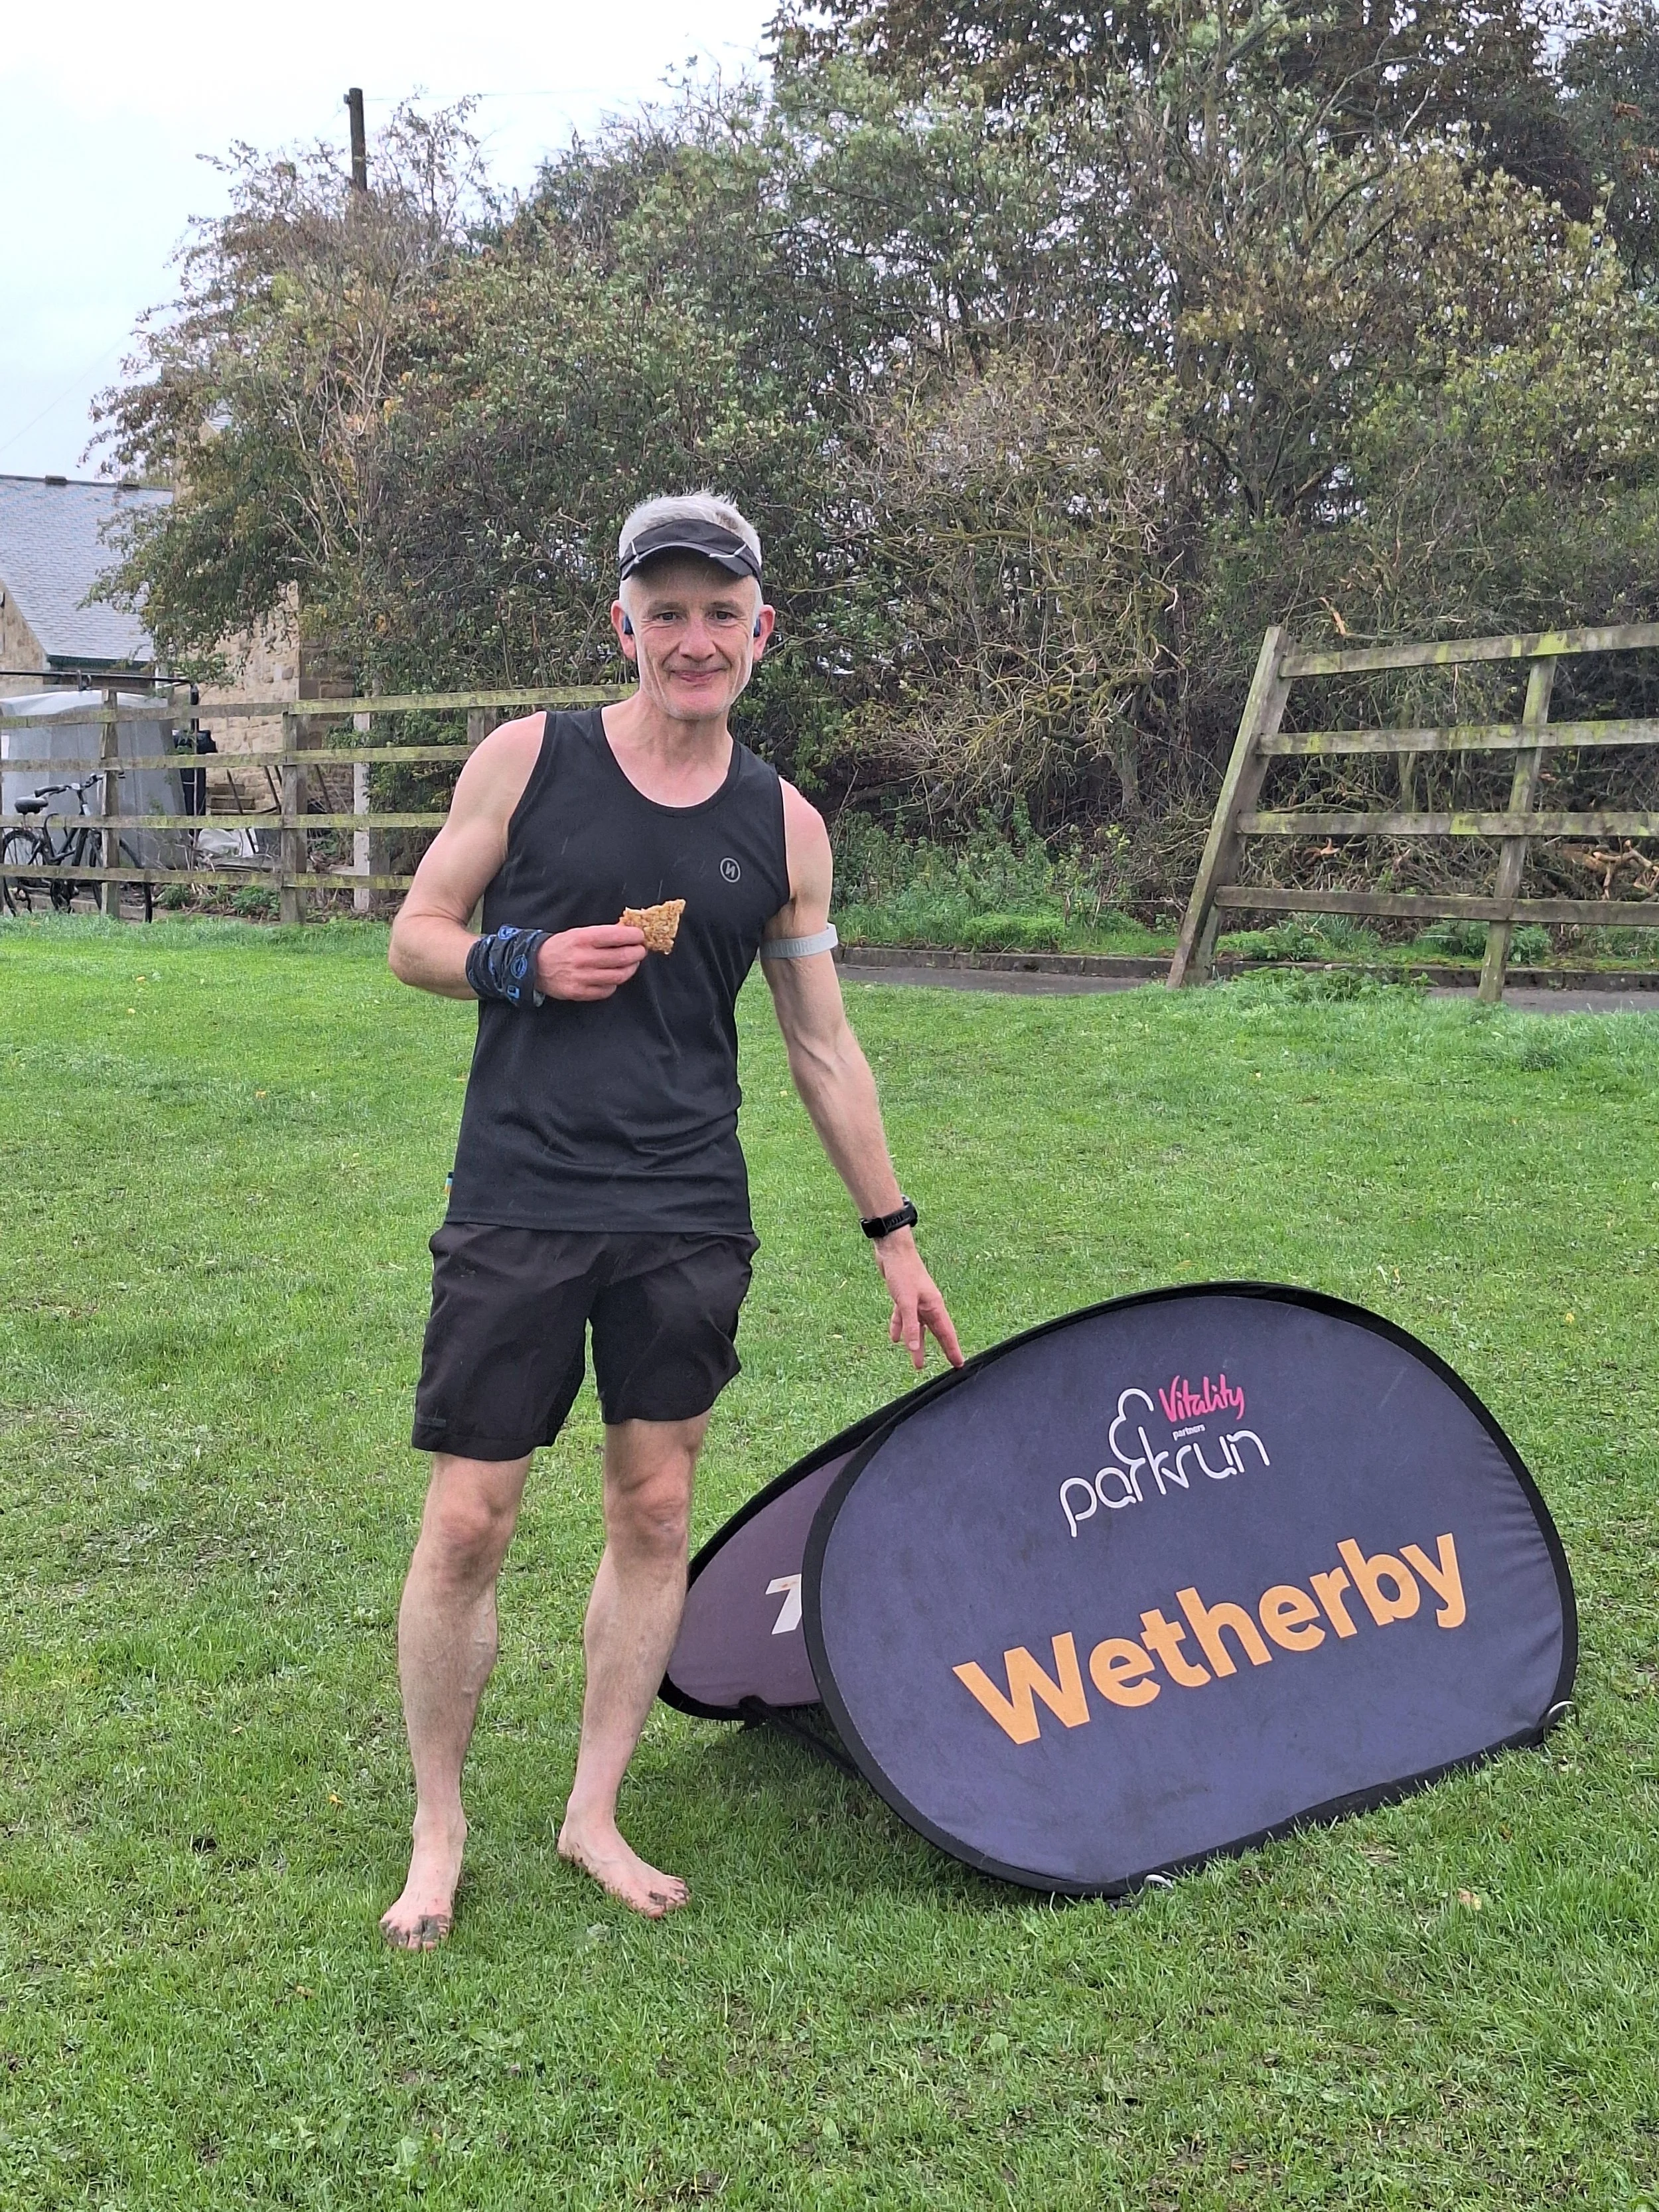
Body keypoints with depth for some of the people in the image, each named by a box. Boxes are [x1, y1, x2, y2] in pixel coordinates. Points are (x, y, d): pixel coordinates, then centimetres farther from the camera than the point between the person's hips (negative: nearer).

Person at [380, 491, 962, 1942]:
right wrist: (523, 963, -15)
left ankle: (595, 1813, 23)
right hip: (517, 1208, -2)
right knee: (469, 1520, -2)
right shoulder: (528, 758, 0)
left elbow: (822, 1044, 12)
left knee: (656, 1512, 7)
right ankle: (437, 1830, 17)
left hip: (689, 1221, 3)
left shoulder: (784, 826, 6)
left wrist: (895, 1237, 13)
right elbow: (416, 937, 6)